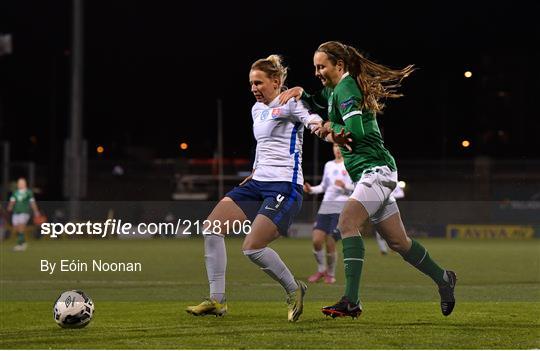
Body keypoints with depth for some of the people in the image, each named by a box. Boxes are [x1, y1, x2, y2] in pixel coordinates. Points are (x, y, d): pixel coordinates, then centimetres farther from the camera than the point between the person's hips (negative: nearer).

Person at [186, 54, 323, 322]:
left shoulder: (289, 102, -7)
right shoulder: (257, 109, 18)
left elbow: (312, 119, -28)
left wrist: (317, 125, -50)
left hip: (285, 187, -9)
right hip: (257, 183, 9)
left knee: (252, 247, -19)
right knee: (213, 226, -6)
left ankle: (294, 290, 5)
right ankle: (216, 300, -1)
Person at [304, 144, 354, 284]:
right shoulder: (329, 165, 18)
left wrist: (345, 186, -22)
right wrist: (311, 189, 8)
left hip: (341, 208, -5)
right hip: (325, 207, 5)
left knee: (330, 243, -9)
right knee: (316, 240, -8)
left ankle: (331, 274, 13)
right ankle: (321, 270, 15)